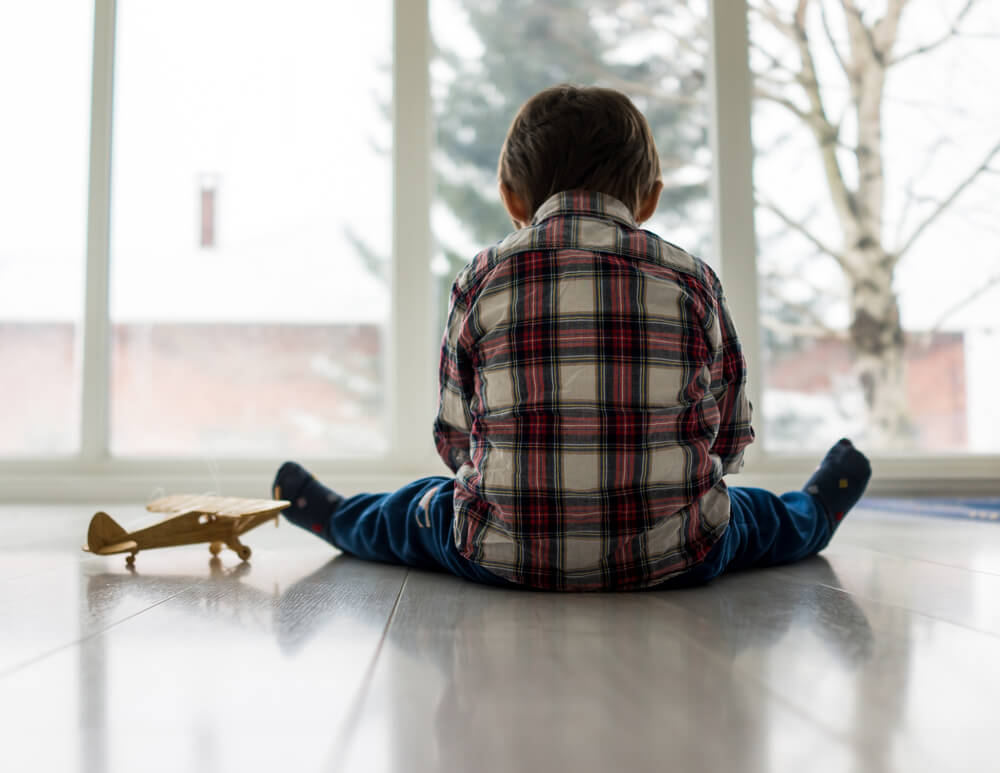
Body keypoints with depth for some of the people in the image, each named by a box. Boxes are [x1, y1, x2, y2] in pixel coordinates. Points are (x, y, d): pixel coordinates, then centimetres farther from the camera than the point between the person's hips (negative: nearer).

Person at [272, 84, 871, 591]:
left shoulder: (481, 279, -2)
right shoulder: (691, 278, -1)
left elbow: (455, 438, 4)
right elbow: (729, 434, 6)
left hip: (504, 556, 1)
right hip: (671, 558, 0)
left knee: (415, 511, 31)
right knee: (751, 516, 32)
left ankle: (332, 517, 57)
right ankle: (816, 514, 61)